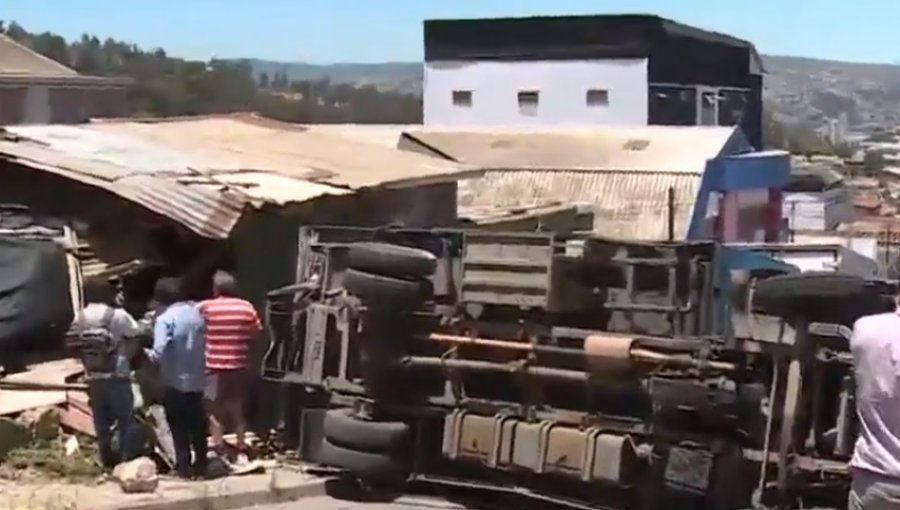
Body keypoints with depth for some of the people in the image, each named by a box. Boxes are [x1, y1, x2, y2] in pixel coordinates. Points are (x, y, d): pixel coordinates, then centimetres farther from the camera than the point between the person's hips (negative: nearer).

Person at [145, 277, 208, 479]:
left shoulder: (165, 318, -15)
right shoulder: (195, 312, 5)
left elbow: (159, 352, -23)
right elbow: (203, 343, 12)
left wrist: (148, 354, -4)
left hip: (177, 381, -6)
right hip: (197, 378, 6)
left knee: (179, 426, 6)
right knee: (197, 424, 15)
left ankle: (184, 466, 8)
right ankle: (201, 464, 20)